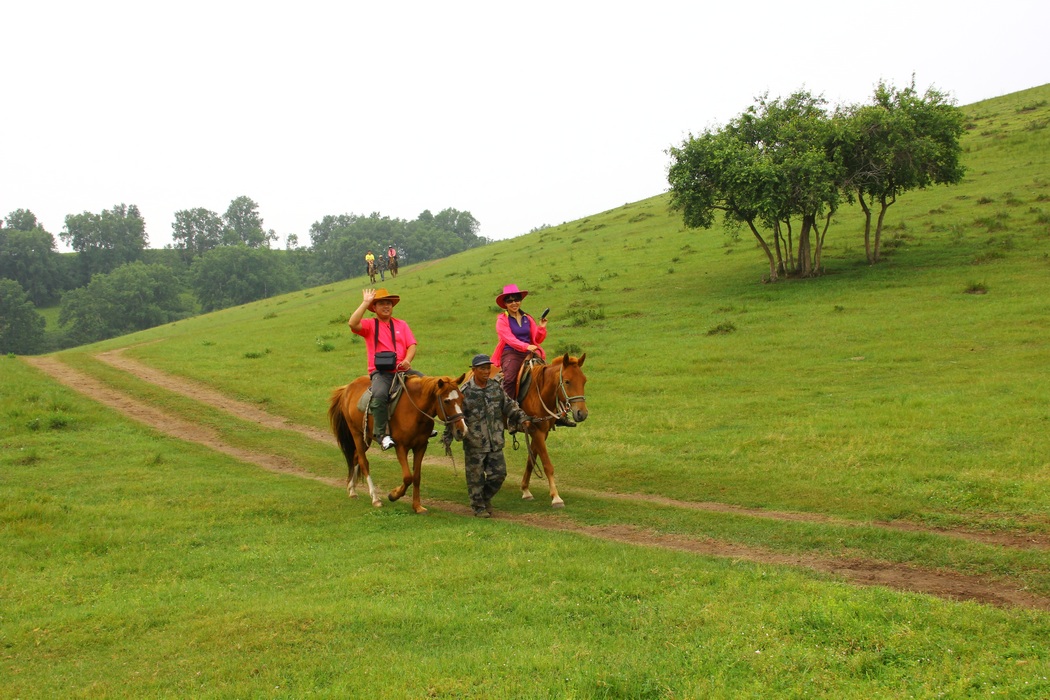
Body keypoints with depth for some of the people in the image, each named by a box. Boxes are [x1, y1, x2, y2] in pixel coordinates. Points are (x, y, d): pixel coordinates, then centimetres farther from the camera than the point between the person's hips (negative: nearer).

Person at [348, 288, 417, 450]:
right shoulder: (369, 325, 8)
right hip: (380, 371, -4)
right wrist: (365, 303, -9)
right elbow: (352, 324, -14)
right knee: (379, 394, -35)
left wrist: (407, 360, -12)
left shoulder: (401, 325, 19)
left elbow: (412, 346, 9)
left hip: (402, 370, 4)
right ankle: (381, 434, -26)